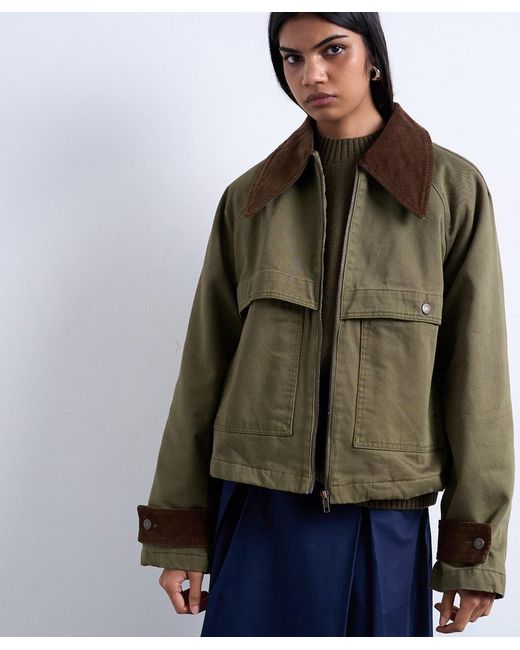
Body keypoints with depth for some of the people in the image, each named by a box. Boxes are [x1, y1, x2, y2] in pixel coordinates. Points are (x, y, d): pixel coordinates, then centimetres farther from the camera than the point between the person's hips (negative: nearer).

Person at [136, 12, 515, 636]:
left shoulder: (454, 189, -2)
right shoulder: (249, 197, 4)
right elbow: (205, 366, 6)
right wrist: (179, 534, 4)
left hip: (386, 523, -1)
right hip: (260, 514, 2)